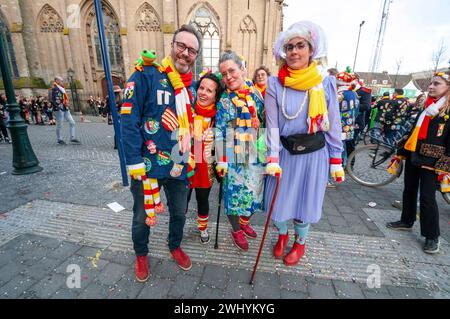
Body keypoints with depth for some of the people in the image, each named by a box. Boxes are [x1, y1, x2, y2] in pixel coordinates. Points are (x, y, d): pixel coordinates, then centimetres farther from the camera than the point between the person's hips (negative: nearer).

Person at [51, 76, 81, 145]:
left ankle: (73, 138, 6)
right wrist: (58, 106, -23)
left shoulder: (62, 89, 19)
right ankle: (59, 140, 13)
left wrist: (67, 106, 20)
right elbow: (53, 100, -16)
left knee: (72, 123, 3)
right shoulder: (54, 89, -8)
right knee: (59, 125, 1)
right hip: (59, 110, -8)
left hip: (65, 109, 8)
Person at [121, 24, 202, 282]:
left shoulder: (193, 86, 7)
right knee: (142, 217, 16)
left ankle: (175, 247, 49)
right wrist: (135, 164, -19)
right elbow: (129, 121, -15)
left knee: (180, 212, 20)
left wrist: (189, 157, 8)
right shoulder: (146, 75, -11)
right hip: (147, 166, -4)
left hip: (179, 166, 5)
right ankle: (141, 255, 45)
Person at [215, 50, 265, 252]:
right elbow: (219, 133, -10)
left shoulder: (256, 93, 4)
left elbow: (264, 122, 11)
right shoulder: (224, 101, -9)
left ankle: (245, 222, 41)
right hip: (234, 157, -4)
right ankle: (236, 230, 30)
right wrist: (221, 160, -13)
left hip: (255, 155, 5)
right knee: (235, 192, 5)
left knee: (254, 190, 15)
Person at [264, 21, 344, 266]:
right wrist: (272, 159, -14)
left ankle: (300, 243, 41)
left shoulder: (326, 83, -2)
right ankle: (282, 235, 44)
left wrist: (336, 161, 2)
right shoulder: (275, 84, -4)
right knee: (279, 201, 9)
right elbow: (272, 125, -6)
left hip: (314, 154, 0)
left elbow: (333, 125, 2)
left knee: (304, 203, 10)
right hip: (284, 153, 0)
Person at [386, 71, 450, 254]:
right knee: (409, 191, 14)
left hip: (430, 162, -6)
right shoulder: (425, 107, 12)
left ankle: (432, 237, 11)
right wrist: (399, 155, 14)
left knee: (427, 198, -3)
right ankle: (406, 221, 31)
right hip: (412, 157, 6)